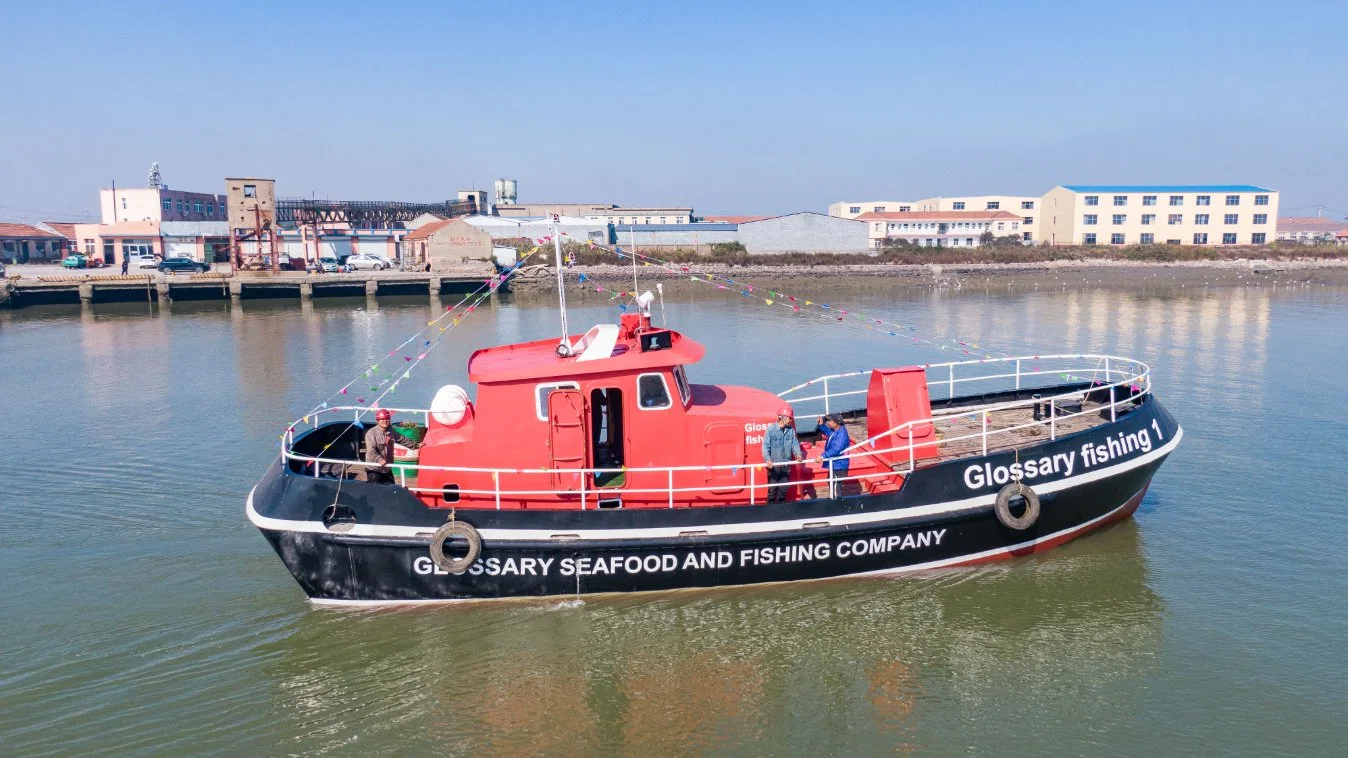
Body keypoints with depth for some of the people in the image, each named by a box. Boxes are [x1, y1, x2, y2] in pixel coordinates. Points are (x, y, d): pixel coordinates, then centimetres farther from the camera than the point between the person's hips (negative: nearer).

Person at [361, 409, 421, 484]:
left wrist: (416, 445, 22)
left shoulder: (392, 431, 7)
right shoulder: (371, 433, -15)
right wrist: (379, 459, -37)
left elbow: (403, 440, 20)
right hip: (374, 469, -7)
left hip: (387, 469, 7)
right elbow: (371, 450, -24)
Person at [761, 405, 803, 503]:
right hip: (773, 465, -4)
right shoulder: (771, 429, -10)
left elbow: (795, 444, 4)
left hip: (786, 464, 5)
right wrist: (768, 459, -27)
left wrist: (798, 454, -16)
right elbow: (765, 446, -13)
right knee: (773, 487, -1)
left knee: (784, 488, 12)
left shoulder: (791, 430, 3)